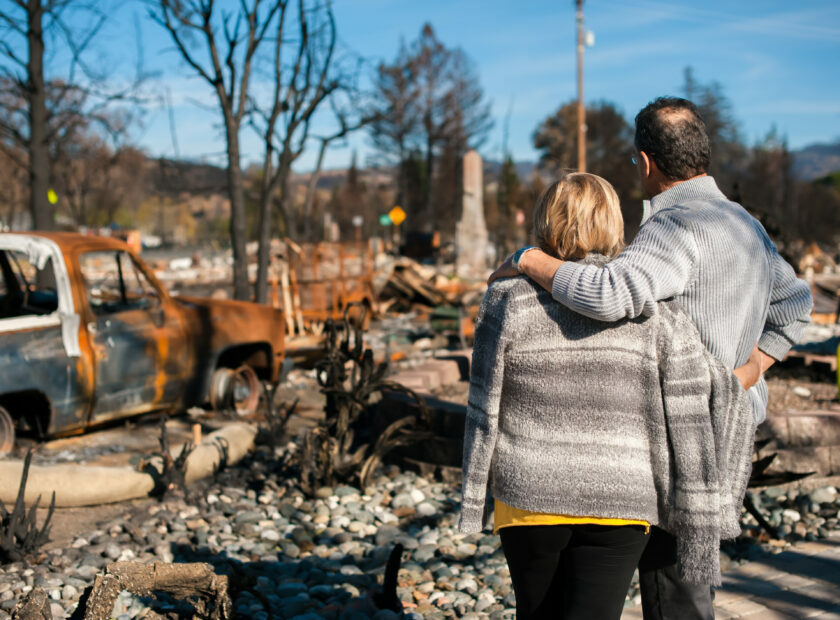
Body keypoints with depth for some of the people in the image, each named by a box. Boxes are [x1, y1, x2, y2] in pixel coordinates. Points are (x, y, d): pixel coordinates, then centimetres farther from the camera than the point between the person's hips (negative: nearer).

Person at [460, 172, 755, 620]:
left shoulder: (509, 303, -6)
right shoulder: (654, 312, -5)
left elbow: (484, 412, -4)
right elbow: (691, 423, -7)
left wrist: (471, 499, 6)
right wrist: (702, 522, 0)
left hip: (529, 497, 1)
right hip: (620, 503, -1)